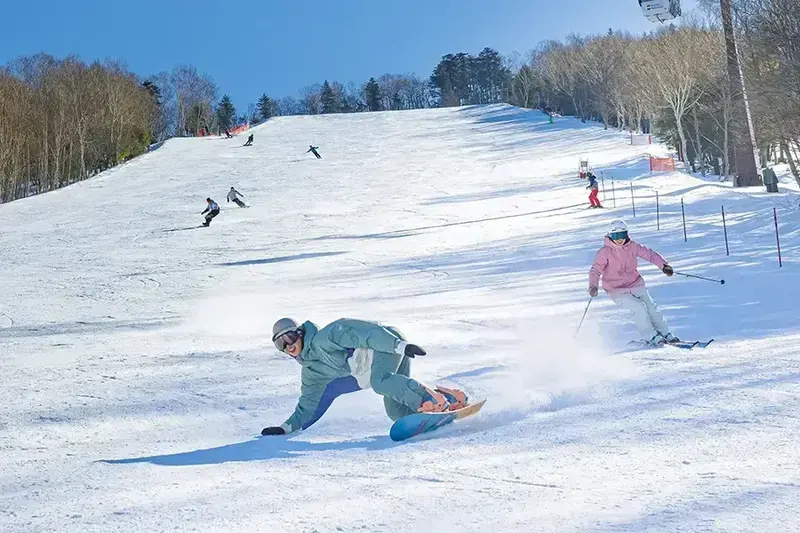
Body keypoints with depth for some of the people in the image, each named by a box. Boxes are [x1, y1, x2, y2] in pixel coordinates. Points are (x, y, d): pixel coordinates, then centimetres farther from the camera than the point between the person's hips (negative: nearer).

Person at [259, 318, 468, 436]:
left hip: (388, 342, -8)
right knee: (397, 413, -7)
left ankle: (433, 400, -39)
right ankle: (449, 397, -4)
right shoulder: (311, 371, 14)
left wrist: (400, 345, -33)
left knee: (380, 381, -36)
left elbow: (361, 333, -23)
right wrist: (287, 427, 10)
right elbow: (308, 405, 22)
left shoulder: (322, 339, -13)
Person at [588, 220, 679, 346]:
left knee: (651, 308, 0)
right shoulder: (605, 252, -15)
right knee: (639, 308, -20)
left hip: (636, 285, 4)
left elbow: (649, 254, -1)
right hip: (617, 291, -4)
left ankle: (666, 335, 16)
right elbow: (595, 269, -16)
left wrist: (663, 265, -15)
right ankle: (652, 337, -6)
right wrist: (593, 285, -32)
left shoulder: (632, 246, -5)